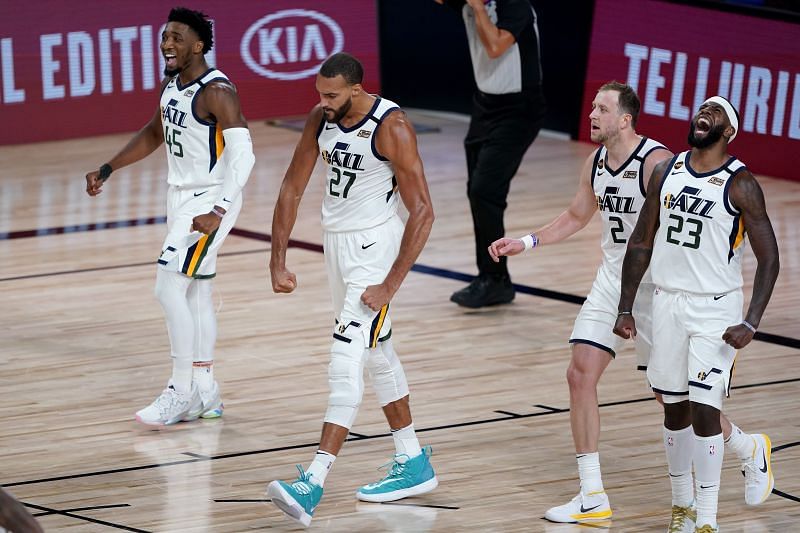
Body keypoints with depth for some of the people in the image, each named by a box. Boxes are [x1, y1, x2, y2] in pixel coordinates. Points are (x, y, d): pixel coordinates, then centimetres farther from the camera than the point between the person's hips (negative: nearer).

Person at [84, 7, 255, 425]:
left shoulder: (216, 92, -20)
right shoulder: (170, 84, 7)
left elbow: (242, 154, -25)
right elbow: (155, 133, 25)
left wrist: (219, 212, -34)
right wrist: (107, 170, 20)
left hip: (209, 201, -9)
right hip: (180, 197, 9)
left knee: (170, 288, -13)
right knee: (195, 293, 13)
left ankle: (181, 391, -6)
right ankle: (205, 394, 20)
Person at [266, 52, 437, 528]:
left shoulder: (391, 127, -21)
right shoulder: (321, 118, -1)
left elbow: (423, 212, -21)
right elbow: (292, 189, 6)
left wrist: (390, 285, -23)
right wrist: (278, 261, 0)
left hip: (374, 244, -8)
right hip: (337, 240, 8)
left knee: (347, 361, -15)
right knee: (378, 354, 17)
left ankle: (313, 486, -22)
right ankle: (415, 465, 30)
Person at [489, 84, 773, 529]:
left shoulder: (658, 162, -20)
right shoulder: (595, 163, 3)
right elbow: (576, 217, 20)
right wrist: (525, 243, 13)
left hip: (657, 286, -7)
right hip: (612, 281, 7)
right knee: (581, 374, -4)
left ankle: (748, 446, 30)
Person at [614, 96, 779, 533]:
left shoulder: (740, 184, -10)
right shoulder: (666, 171, 5)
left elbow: (769, 258, -9)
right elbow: (641, 242, 12)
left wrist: (751, 324, -18)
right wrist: (625, 309, 7)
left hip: (716, 309, -5)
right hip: (668, 301, 5)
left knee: (704, 410, -10)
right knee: (675, 409, 11)